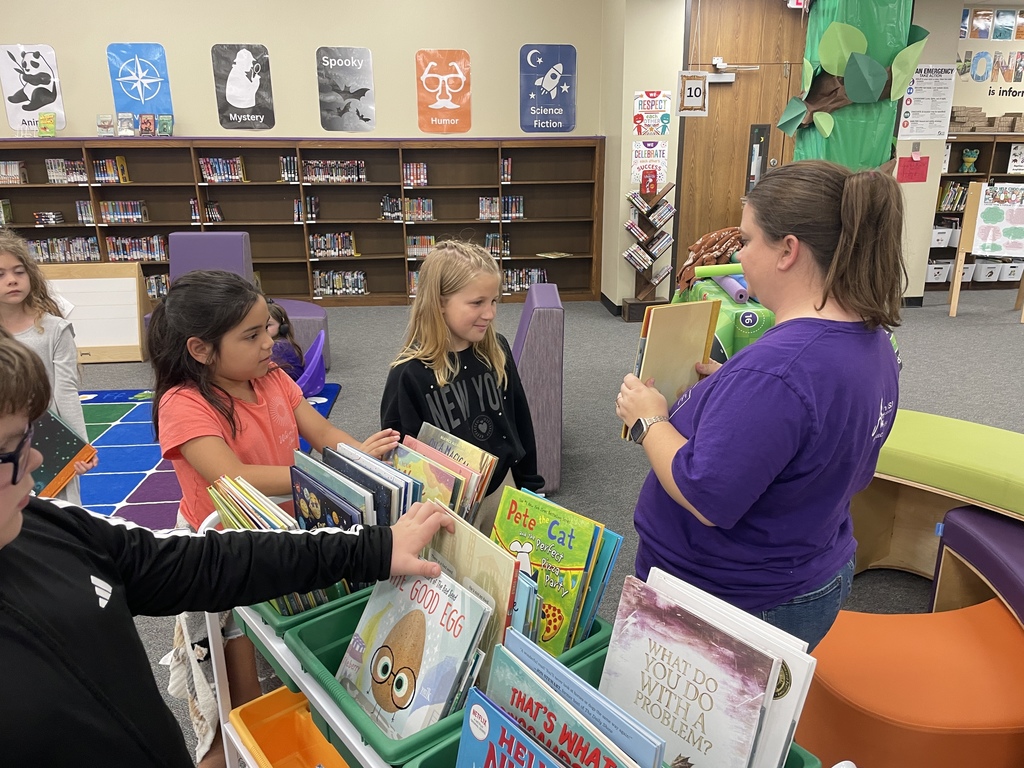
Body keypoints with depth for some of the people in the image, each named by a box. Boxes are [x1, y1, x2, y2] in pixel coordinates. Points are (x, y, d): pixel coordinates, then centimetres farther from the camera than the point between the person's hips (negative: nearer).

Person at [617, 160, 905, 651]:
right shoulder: (870, 339, -1)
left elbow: (705, 499, -30)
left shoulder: (774, 371, -33)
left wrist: (648, 421, -14)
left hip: (742, 603, -9)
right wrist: (728, 386, 4)